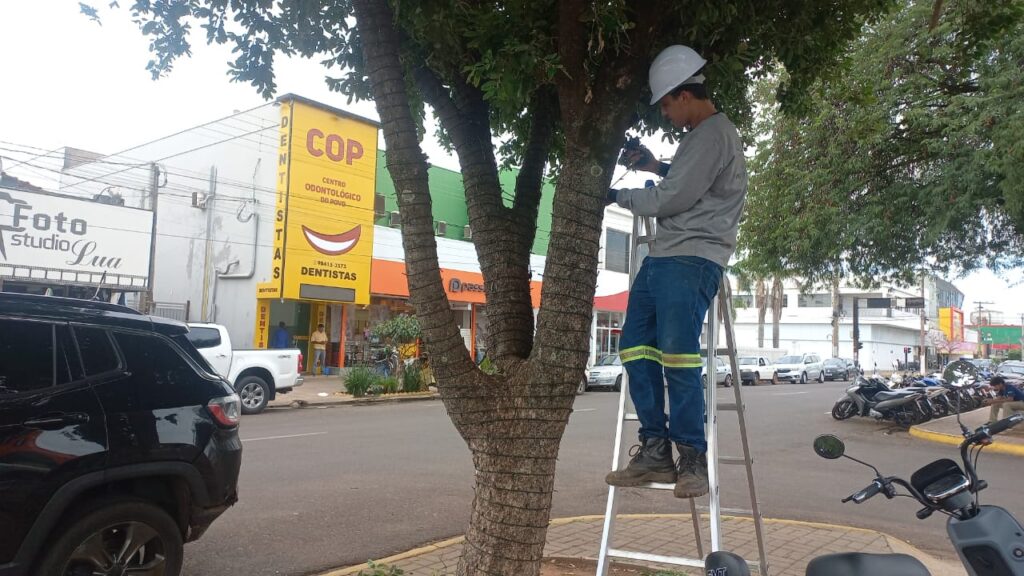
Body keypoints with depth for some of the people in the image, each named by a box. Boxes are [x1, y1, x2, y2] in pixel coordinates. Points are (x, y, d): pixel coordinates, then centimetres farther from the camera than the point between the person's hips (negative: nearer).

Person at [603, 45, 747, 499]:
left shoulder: (712, 136, -9)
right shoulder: (702, 135, 23)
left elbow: (672, 198, -14)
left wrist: (620, 196, 1)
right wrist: (655, 166, 27)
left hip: (692, 260, -10)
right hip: (663, 256, 10)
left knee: (678, 358, -13)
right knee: (636, 350, 3)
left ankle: (693, 460, -2)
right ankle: (655, 451, 7)